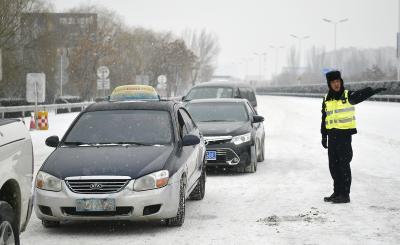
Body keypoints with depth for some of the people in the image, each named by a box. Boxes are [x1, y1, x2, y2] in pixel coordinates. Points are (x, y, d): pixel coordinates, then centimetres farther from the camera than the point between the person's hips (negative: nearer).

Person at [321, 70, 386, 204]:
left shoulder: (348, 96, -6)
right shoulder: (327, 99, 10)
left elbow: (362, 94, -23)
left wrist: (373, 91, -41)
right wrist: (324, 136, 16)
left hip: (344, 134, -6)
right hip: (332, 135, 6)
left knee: (343, 165, -5)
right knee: (333, 165, 11)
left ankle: (345, 194, -1)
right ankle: (337, 192, 21)